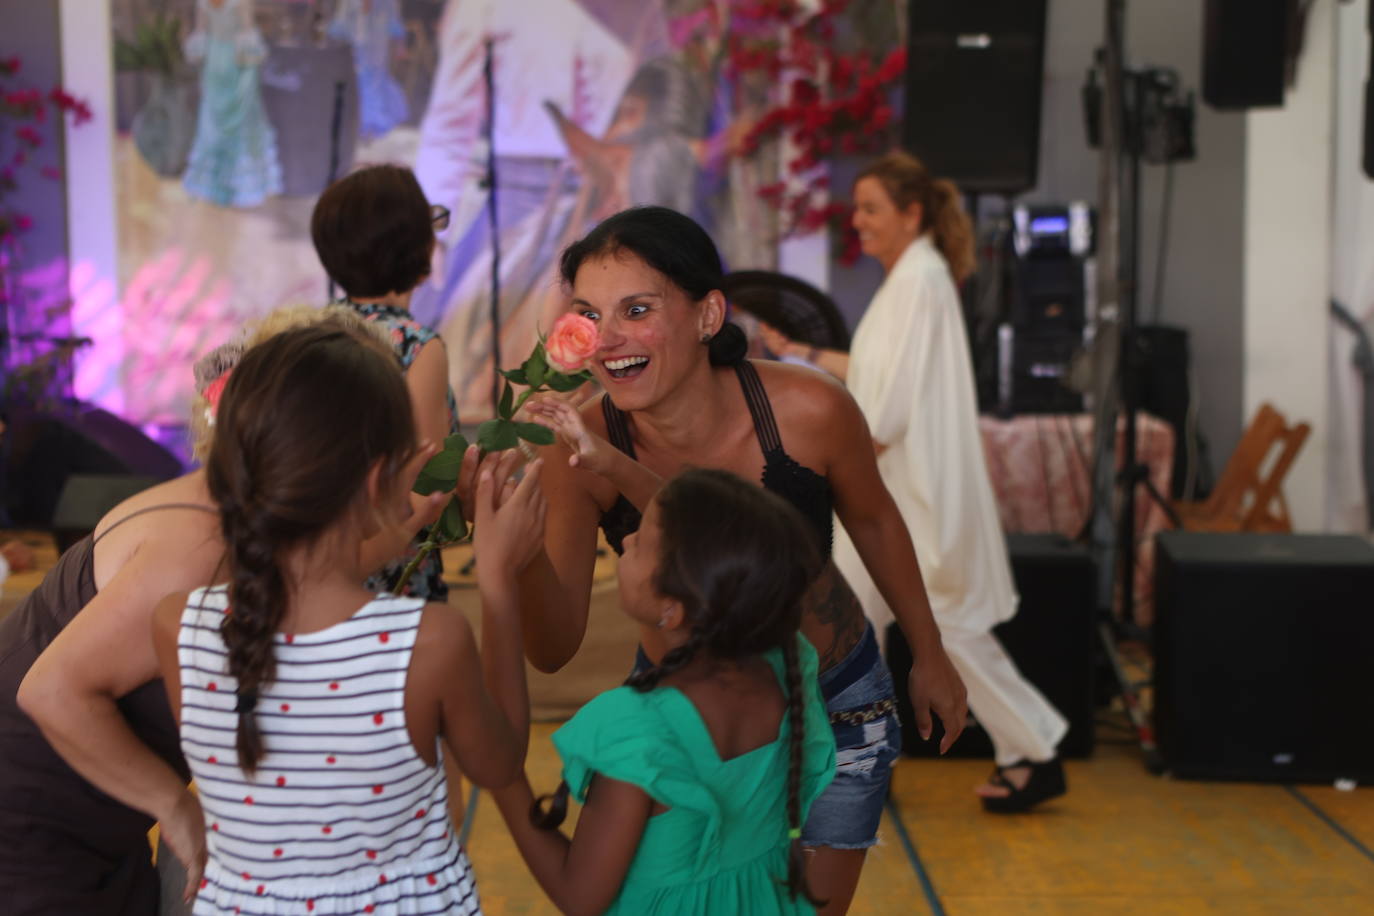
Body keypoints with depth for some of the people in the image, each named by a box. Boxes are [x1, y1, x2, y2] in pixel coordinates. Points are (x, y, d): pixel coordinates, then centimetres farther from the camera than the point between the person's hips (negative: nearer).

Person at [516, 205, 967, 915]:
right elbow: (553, 649, -26)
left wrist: (929, 657, 8)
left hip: (833, 705, 0)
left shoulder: (807, 411, -27)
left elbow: (872, 520, -5)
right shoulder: (584, 449, -24)